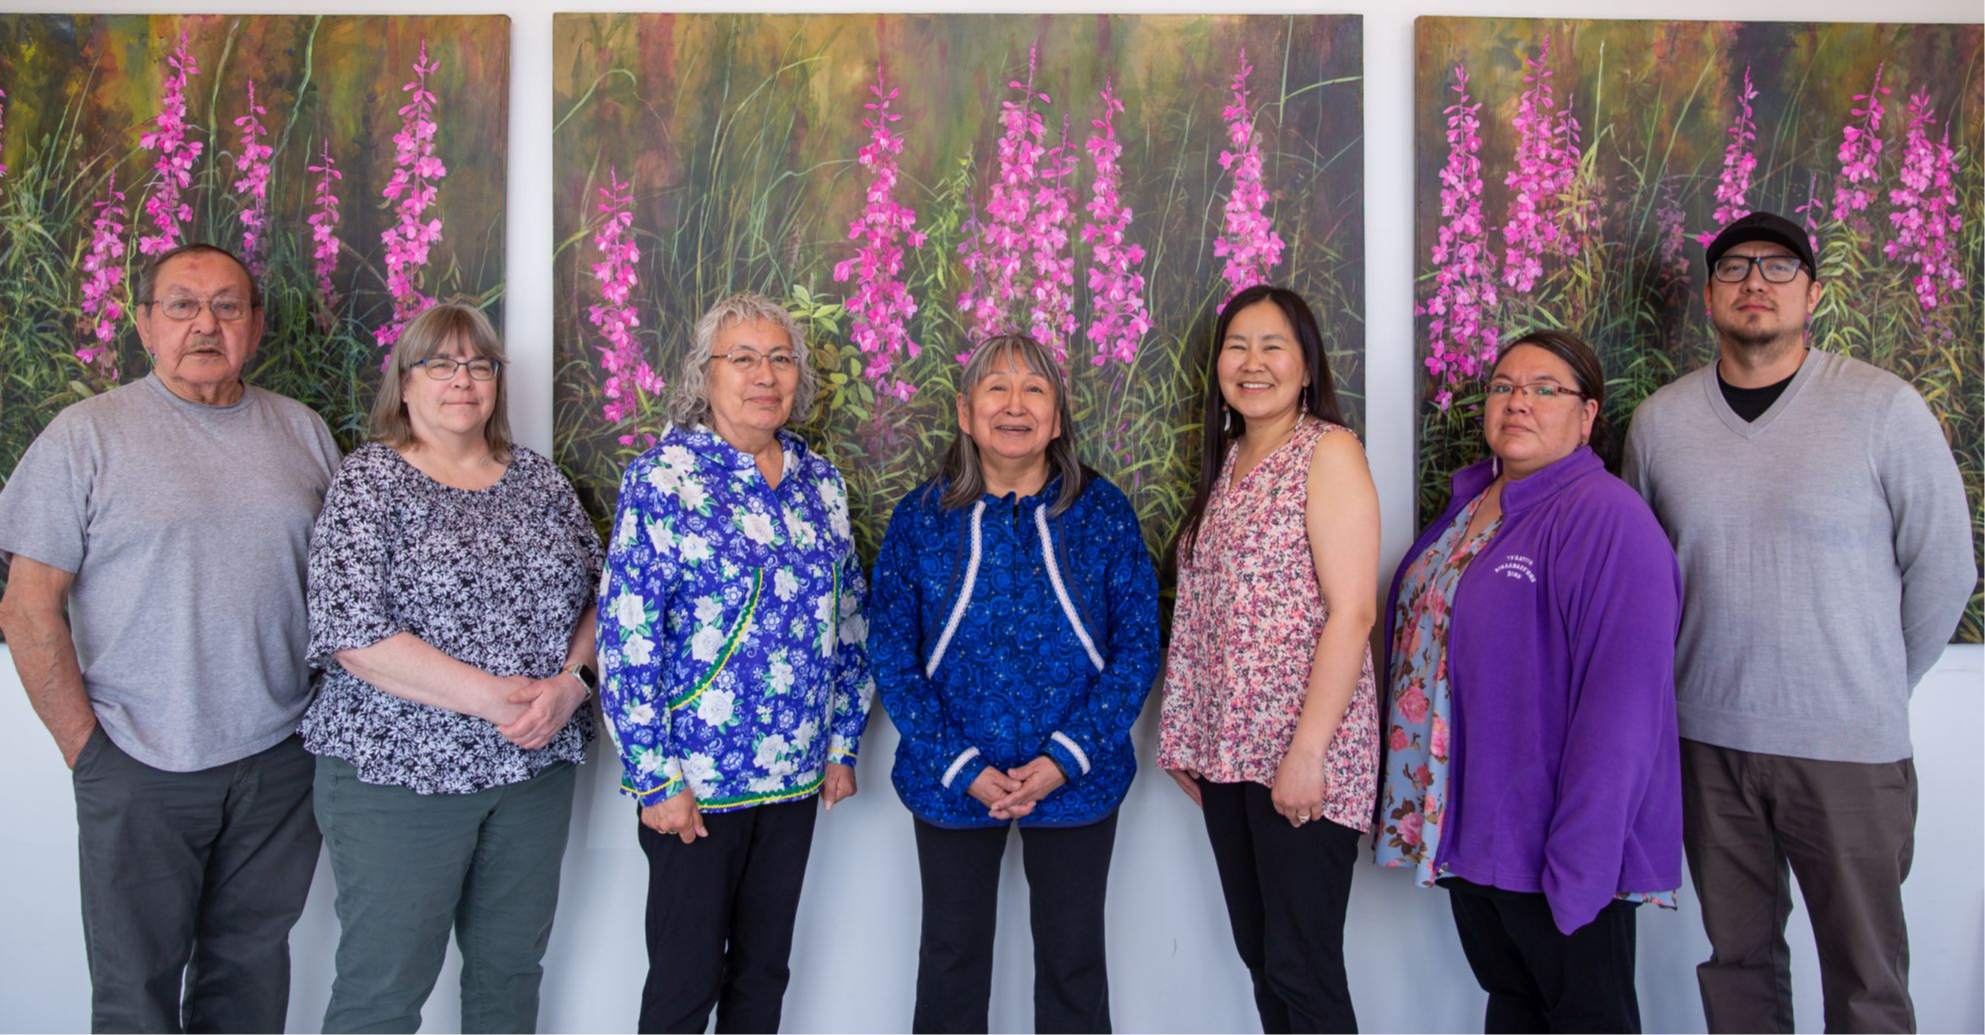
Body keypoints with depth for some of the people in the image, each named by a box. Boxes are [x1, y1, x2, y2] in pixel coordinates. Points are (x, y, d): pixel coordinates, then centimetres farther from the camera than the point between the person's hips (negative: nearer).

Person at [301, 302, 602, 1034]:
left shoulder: (539, 479, 9)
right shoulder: (370, 479, -4)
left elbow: (599, 595, 10)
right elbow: (350, 632, -14)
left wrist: (570, 682, -10)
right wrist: (491, 697, -18)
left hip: (537, 766, 5)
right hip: (399, 772, -4)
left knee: (512, 965, 15)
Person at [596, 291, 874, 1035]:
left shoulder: (820, 480, 7)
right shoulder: (661, 477, -9)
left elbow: (849, 620, 12)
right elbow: (625, 635, -12)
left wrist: (843, 744, 10)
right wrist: (655, 778, -13)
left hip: (797, 777, 5)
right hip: (694, 780, -5)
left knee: (764, 972, 16)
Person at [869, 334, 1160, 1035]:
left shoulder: (1103, 512, -3)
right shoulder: (920, 518, -3)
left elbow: (1139, 647, -5)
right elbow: (892, 655, -4)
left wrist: (1063, 759, -14)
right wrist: (961, 767, -13)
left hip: (1077, 780, 0)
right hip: (951, 784, 0)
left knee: (1073, 959, 14)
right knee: (952, 955, 16)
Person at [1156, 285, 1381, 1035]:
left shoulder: (1329, 451, -8)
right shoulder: (1228, 460, 13)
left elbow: (1352, 611, -15)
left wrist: (1307, 752, -19)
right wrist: (1187, 738, 12)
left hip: (1302, 752, -7)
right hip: (1227, 748, 7)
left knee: (1303, 970, 1)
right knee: (1257, 952, 15)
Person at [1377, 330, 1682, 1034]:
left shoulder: (1605, 517, -17)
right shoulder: (1468, 508, 10)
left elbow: (1621, 704, -23)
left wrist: (1578, 865, -24)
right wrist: (1425, 815, 13)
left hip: (1552, 844, -7)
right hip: (1466, 827, 8)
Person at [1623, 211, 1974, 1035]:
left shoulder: (1884, 407, -6)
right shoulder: (1659, 420, 2)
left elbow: (1943, 566, 0)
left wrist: (1881, 689, 6)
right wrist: (1694, 681, 10)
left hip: (1849, 748, -2)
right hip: (1706, 741, 3)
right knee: (1735, 956, 14)